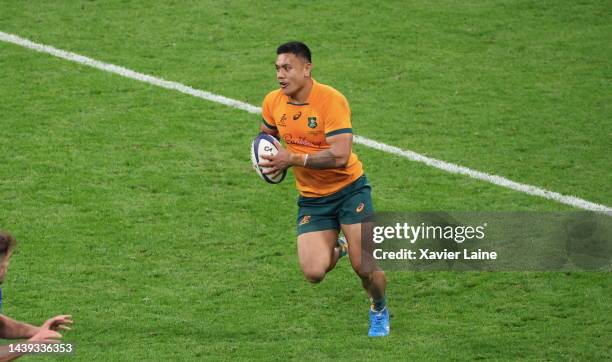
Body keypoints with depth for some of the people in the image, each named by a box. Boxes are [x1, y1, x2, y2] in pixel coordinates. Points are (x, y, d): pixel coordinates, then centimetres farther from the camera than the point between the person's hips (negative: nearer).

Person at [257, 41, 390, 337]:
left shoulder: (331, 100, -22)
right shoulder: (273, 102, -4)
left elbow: (340, 156, -30)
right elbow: (267, 133, 20)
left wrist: (294, 159, -30)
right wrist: (268, 159, -1)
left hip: (348, 188, -4)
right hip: (311, 199, 4)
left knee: (364, 268, -11)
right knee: (314, 273, -12)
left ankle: (379, 311, 24)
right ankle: (335, 248, 25)